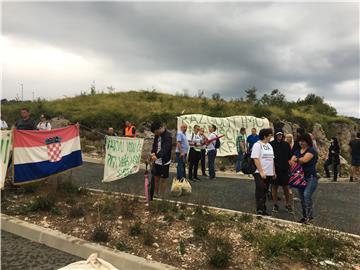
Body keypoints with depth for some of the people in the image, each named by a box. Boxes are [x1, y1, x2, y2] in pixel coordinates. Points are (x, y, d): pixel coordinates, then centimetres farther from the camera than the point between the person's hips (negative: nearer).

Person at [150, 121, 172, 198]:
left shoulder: (167, 136, -21)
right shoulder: (157, 135, 4)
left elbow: (165, 149, -33)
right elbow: (154, 145, 6)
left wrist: (157, 156, -48)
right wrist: (153, 152, -16)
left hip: (164, 162, -6)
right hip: (157, 161, 7)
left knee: (163, 179, 6)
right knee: (156, 178, 15)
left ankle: (162, 197, 19)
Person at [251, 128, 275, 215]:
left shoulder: (269, 145, 15)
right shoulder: (257, 145, -9)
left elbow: (272, 159, 19)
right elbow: (256, 159, -16)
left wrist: (274, 171, 15)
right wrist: (261, 172, -20)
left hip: (269, 173, 8)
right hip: (260, 173, -8)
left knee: (265, 192, 11)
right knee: (260, 191, -9)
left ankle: (263, 209, 19)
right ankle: (260, 209, -5)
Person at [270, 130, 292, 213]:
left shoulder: (286, 144, 5)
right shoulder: (271, 144, -5)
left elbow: (289, 156, 11)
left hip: (284, 169, 2)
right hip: (274, 169, -2)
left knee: (285, 187, 8)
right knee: (274, 187, 7)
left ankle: (287, 204, 23)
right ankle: (275, 204, 20)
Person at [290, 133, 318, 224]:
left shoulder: (311, 150, -6)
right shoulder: (298, 151, 15)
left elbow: (304, 159, -21)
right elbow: (291, 161, 6)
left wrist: (297, 159, -3)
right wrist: (300, 161, -12)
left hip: (311, 177, -7)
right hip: (300, 177, 7)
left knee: (307, 195, -21)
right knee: (302, 198, 10)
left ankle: (309, 215, -11)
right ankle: (305, 216, 20)